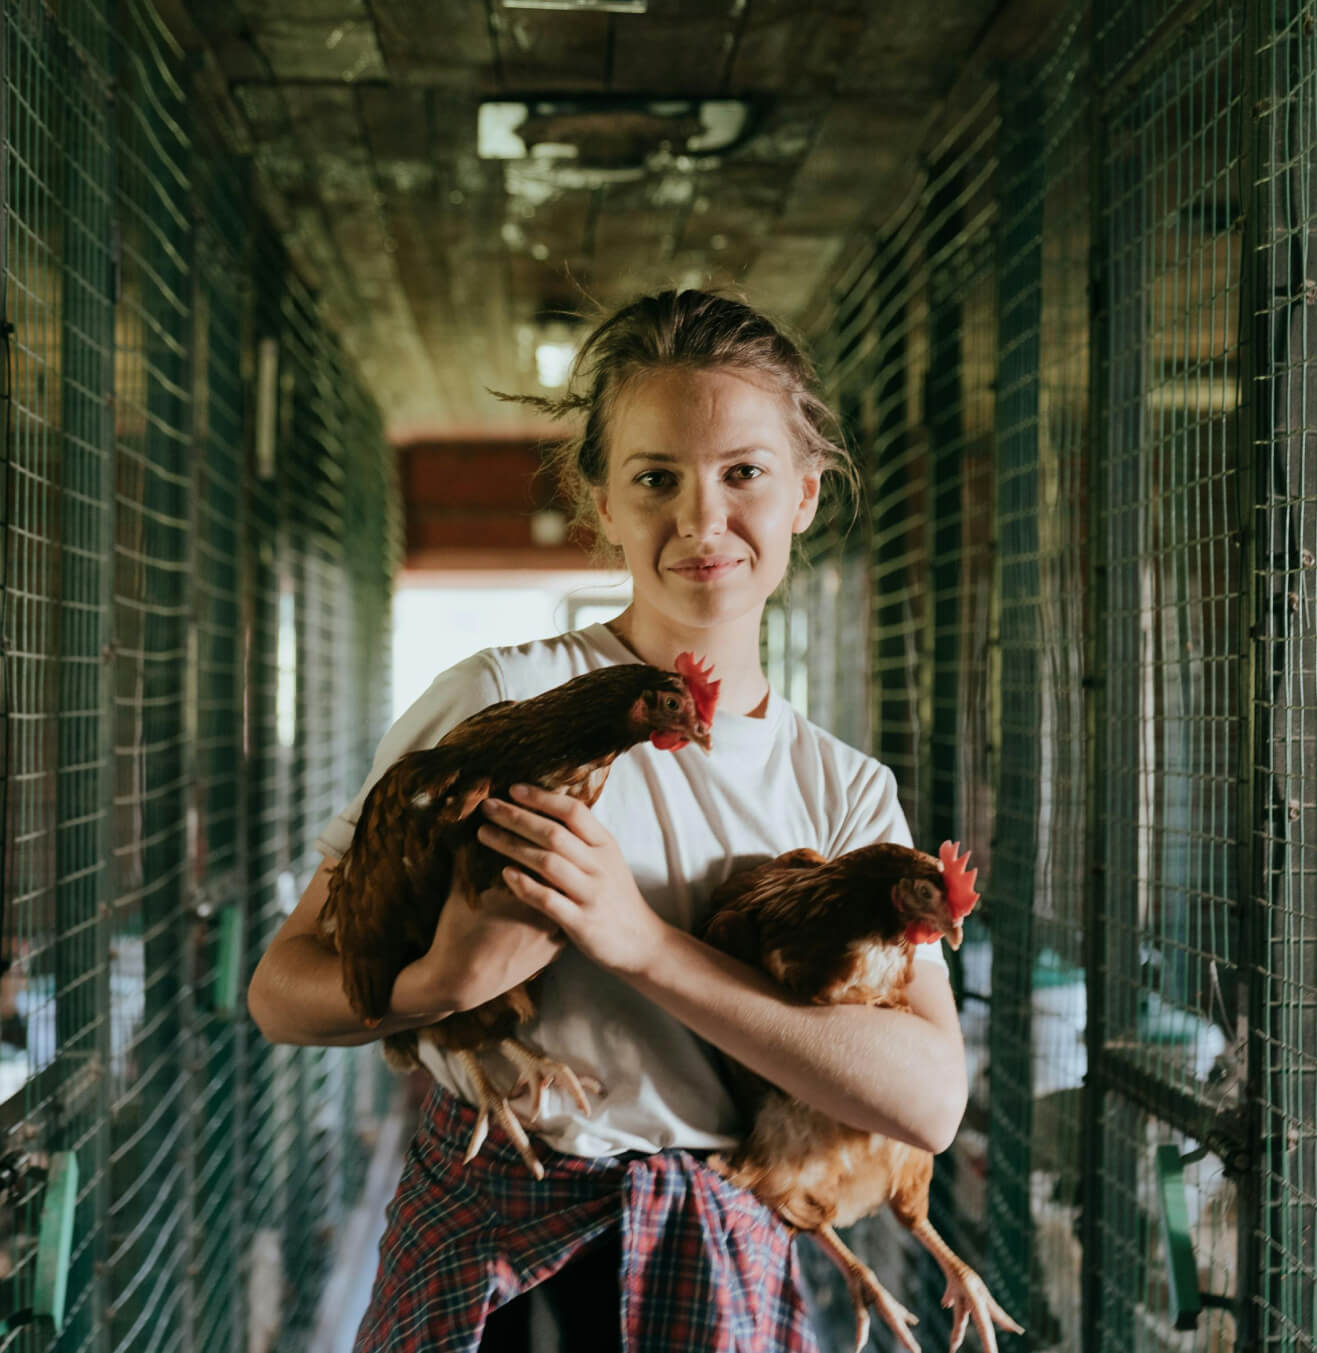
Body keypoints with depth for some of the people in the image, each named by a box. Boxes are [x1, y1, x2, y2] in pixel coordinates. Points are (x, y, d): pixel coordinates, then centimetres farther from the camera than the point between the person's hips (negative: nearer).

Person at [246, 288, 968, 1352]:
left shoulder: (847, 790, 1)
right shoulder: (503, 700, -10)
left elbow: (930, 1098, -14)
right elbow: (283, 989, -7)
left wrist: (642, 943, -24)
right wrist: (445, 981, -29)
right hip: (485, 1241, -2)